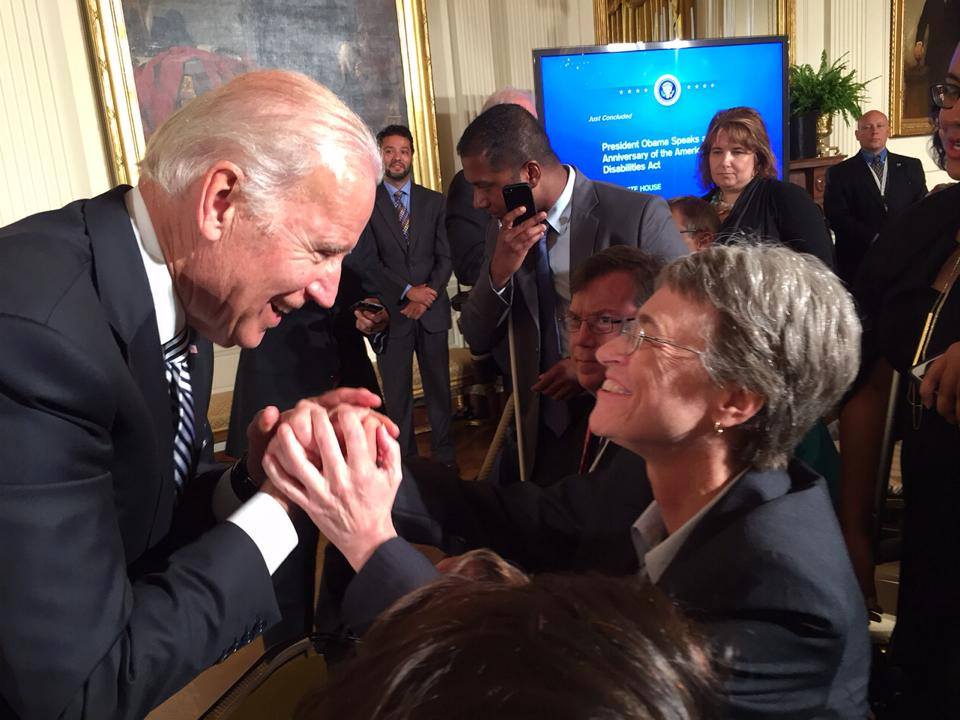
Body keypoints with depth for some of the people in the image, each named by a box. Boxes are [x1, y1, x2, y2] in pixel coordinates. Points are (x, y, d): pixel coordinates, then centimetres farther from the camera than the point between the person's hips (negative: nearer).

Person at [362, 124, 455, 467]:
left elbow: (445, 256, 4)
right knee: (397, 394, 3)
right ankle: (405, 461, 13)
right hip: (391, 312, -2)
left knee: (439, 387, 7)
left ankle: (445, 457, 18)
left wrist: (427, 296, -10)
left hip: (432, 310, 2)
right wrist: (408, 291, -15)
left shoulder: (434, 201, 9)